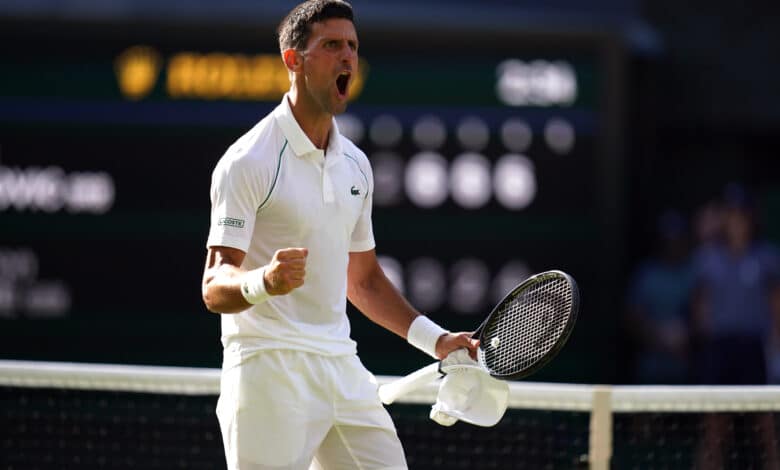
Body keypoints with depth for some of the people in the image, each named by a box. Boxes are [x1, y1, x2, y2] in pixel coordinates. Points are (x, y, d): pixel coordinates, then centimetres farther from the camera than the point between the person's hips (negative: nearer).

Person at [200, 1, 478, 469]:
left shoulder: (356, 164, 14)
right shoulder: (249, 161, -9)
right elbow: (215, 287, -15)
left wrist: (436, 340, 18)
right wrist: (263, 282, -36)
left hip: (343, 372, 7)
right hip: (270, 373, -7)